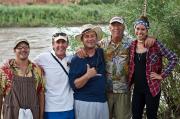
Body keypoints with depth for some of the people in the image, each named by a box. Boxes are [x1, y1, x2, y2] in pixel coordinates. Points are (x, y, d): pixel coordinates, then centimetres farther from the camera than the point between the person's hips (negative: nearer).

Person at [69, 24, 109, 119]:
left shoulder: (102, 53, 7)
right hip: (84, 103, -4)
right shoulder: (76, 60, -4)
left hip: (103, 102, 4)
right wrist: (87, 76, -22)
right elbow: (74, 85, -10)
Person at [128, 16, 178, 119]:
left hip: (152, 88, -4)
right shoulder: (132, 45, 4)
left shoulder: (155, 44, -10)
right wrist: (131, 78, 6)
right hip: (137, 88, 5)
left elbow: (173, 58, -10)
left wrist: (162, 75, -11)